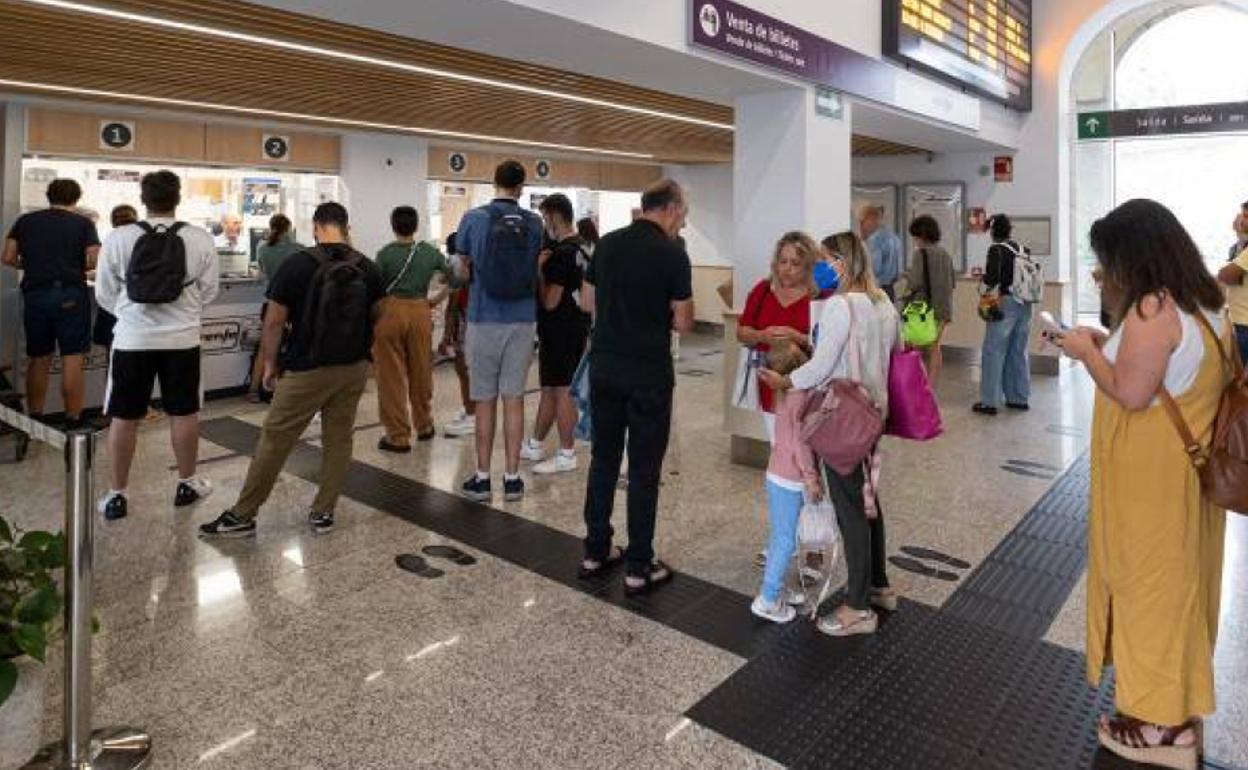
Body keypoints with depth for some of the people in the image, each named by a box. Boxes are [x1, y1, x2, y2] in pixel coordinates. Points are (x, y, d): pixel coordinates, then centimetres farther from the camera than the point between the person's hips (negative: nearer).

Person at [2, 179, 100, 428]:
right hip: (70, 295, -3)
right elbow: (93, 261, -9)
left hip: (34, 294, 4)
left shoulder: (25, 221, 10)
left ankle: (34, 417, 17)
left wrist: (31, 265, 23)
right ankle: (73, 418, -1)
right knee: (72, 359, -1)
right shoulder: (83, 223, 1)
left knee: (38, 359, 12)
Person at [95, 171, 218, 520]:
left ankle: (116, 495, 19)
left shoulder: (118, 238, -6)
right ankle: (187, 484, 26)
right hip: (182, 339, 0)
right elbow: (209, 291, 2)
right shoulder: (200, 239, -6)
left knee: (123, 418, 10)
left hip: (132, 339, 0)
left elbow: (104, 294, 2)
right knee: (184, 413, 13)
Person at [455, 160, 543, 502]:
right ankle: (512, 478, 10)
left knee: (485, 400, 6)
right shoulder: (535, 223, 0)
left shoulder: (473, 218, -4)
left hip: (484, 319, -1)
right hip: (523, 320, 2)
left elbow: (463, 269, 7)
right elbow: (536, 269, 9)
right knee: (514, 399, 6)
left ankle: (482, 478, 11)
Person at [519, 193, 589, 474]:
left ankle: (567, 455, 7)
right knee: (550, 389, 17)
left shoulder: (561, 253, -19)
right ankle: (535, 446, 28)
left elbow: (550, 301, -21)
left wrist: (538, 268, -14)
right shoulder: (580, 247, 11)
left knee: (561, 391, -2)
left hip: (561, 332, -10)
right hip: (573, 327, 10)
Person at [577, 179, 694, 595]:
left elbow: (588, 301, 14)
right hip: (648, 372, -5)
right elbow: (683, 322, -9)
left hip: (604, 365, 6)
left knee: (603, 458, 15)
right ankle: (639, 567, 10)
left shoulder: (606, 244, 6)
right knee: (644, 468, 2)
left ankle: (595, 552, 23)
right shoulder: (672, 253, -11)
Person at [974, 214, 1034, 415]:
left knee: (994, 352, -2)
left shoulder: (996, 249, -7)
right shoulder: (1021, 249, 11)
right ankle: (1020, 398, 20)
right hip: (1025, 304, 6)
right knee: (1019, 352, 13)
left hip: (1005, 303, -6)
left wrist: (983, 280, 2)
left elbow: (992, 278, -17)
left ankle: (989, 401, -2)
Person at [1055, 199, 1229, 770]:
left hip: (1153, 477, -9)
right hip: (1186, 466, 9)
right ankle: (1180, 703, 35)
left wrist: (1085, 352, -11)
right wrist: (1106, 343, 10)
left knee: (1149, 581, 4)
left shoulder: (1153, 309, -22)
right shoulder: (1202, 304, 8)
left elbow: (1131, 393, -25)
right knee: (1178, 579, 19)